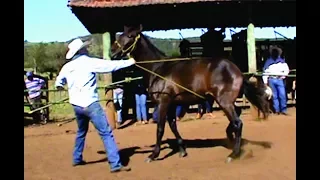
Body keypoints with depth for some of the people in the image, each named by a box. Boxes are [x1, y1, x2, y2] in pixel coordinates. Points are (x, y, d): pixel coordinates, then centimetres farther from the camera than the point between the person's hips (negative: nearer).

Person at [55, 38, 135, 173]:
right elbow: (111, 65, -11)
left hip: (76, 105, 7)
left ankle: (77, 159, 36)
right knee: (106, 133, -7)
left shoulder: (67, 67, 9)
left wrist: (59, 86, 54)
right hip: (90, 104, -7)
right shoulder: (89, 62, -11)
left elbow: (59, 82, 28)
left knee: (81, 132, 28)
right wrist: (129, 62, 1)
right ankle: (115, 164, -11)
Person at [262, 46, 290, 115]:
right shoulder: (268, 61, 7)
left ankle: (283, 110, -1)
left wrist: (283, 75, -9)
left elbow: (286, 69, 8)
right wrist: (265, 81, -1)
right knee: (274, 96, 3)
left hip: (279, 80, 0)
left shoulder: (282, 61, 7)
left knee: (282, 95, -7)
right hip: (271, 80, 0)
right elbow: (265, 72, 5)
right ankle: (277, 110, 7)